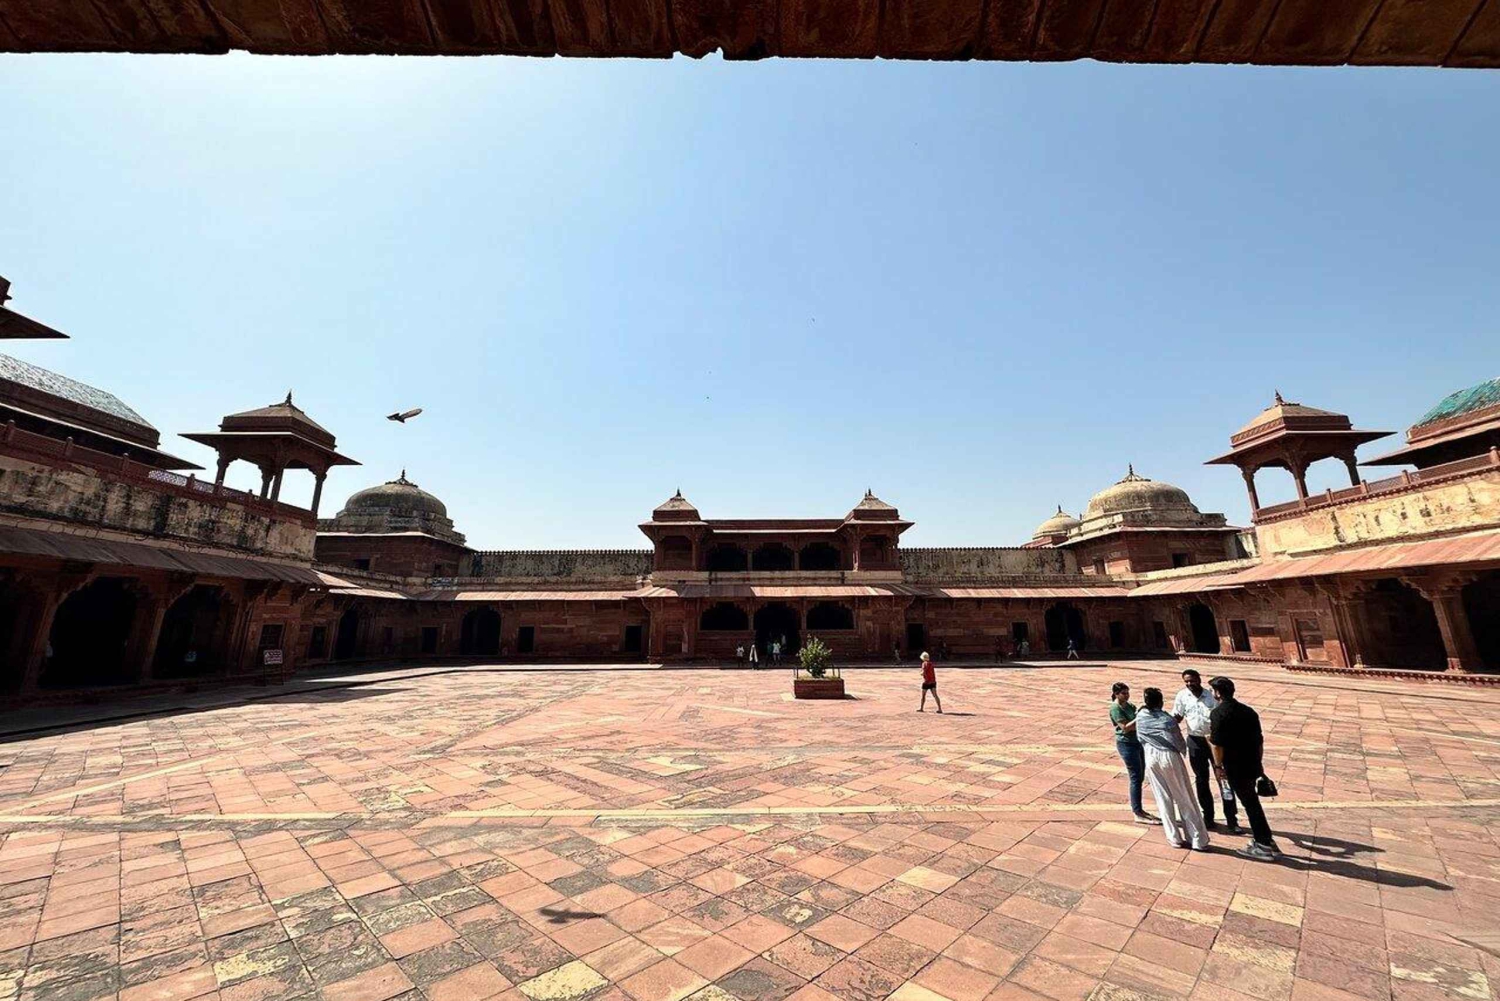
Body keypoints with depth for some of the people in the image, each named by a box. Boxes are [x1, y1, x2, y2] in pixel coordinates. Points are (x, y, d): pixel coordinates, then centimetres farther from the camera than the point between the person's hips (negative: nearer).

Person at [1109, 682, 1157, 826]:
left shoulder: (1129, 705, 10)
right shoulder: (1115, 708, -14)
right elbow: (1125, 727, -21)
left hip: (1138, 742, 8)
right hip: (1126, 744, -8)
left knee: (1140, 777, 13)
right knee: (1136, 778, -4)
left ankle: (1137, 808, 25)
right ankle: (1138, 815, 2)